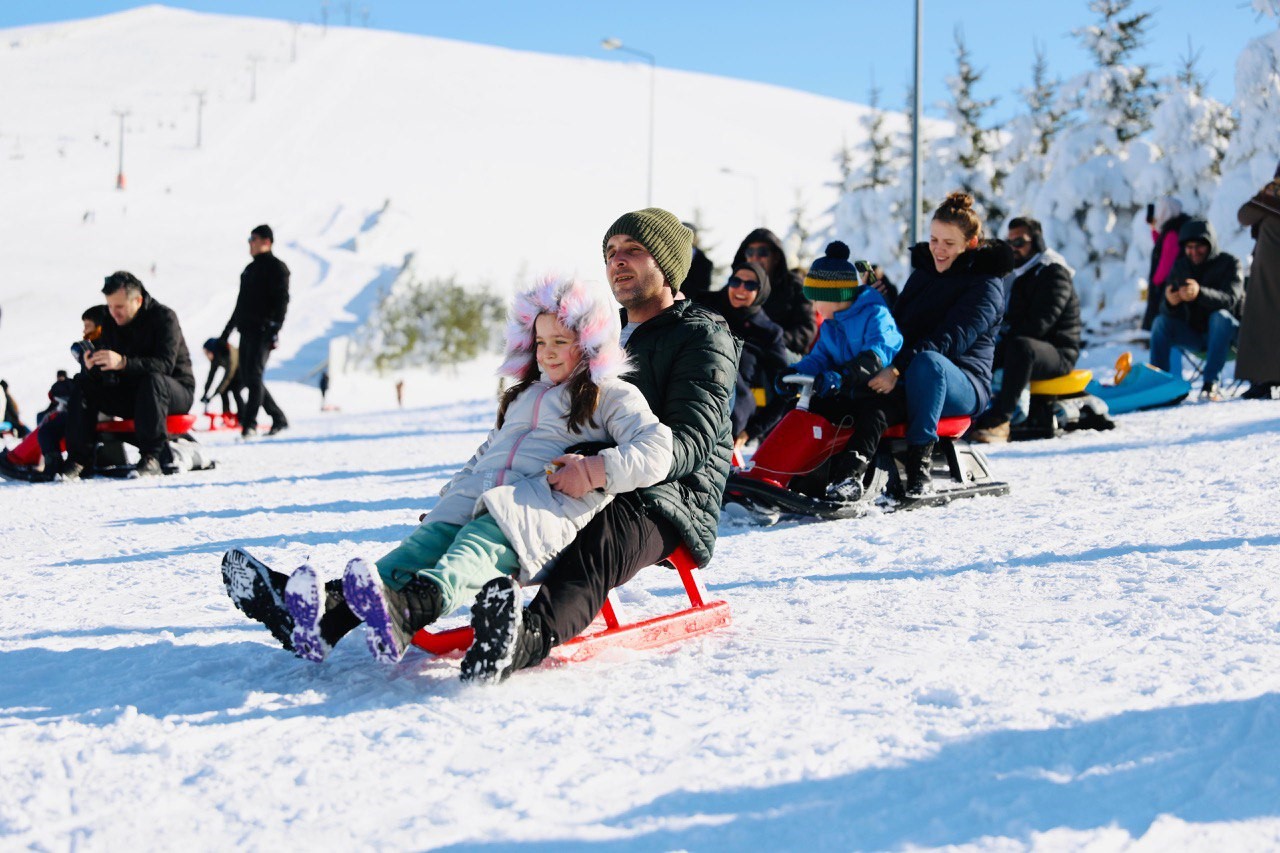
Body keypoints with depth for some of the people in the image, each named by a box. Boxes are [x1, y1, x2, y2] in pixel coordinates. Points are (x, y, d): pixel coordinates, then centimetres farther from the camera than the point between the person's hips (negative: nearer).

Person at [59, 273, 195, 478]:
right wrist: (92, 366, -27)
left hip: (176, 389, -6)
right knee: (83, 383, -10)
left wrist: (123, 363, -41)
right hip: (132, 395, 6)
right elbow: (107, 377, -2)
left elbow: (165, 364, -29)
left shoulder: (164, 317, -14)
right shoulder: (111, 324, 3)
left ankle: (152, 457, -38)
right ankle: (79, 460, -19)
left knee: (152, 380, -38)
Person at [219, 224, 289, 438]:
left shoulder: (277, 267, -2)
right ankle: (279, 418, 15)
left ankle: (250, 424, -17)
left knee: (254, 375, -15)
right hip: (247, 330, 8)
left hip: (263, 330, -8)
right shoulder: (250, 269, 23)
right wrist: (226, 332, 25)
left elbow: (281, 300, -11)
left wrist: (275, 329, -22)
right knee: (247, 378, 5)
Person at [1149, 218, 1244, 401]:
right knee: (1161, 321, -18)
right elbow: (1167, 310, -7)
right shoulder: (1180, 267, 2)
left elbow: (1230, 300, -27)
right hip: (1194, 334, 4)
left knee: (1220, 316, -34)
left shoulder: (1229, 263, -9)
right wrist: (1170, 303, -34)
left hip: (1226, 331, -4)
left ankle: (1210, 383, -39)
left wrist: (1200, 294, -47)